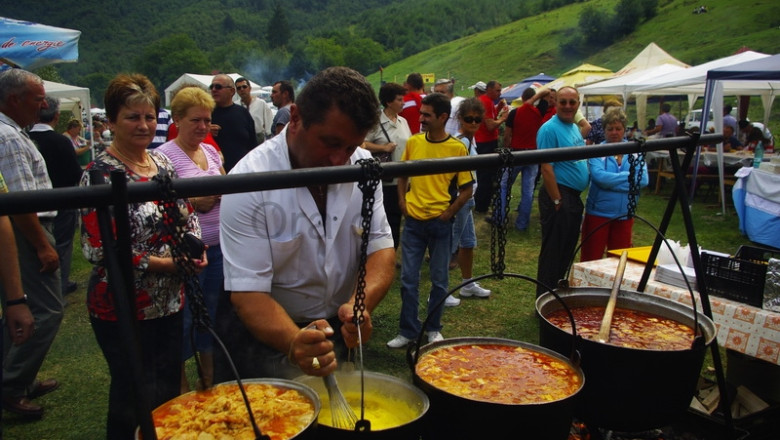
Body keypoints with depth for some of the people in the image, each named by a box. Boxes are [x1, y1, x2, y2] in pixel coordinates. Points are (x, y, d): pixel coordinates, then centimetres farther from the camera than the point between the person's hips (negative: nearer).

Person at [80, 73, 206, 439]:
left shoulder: (163, 163, 5)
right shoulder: (100, 174, -14)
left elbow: (188, 216, 14)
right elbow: (97, 249, -19)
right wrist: (161, 264, -19)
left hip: (170, 302, 6)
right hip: (122, 309, -6)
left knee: (170, 392, 18)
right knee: (136, 401, 7)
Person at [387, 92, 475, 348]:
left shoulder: (457, 149, -8)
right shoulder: (413, 142, 1)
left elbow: (467, 190, -2)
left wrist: (449, 212, -9)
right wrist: (402, 201, 3)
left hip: (440, 222, -2)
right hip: (413, 220, 2)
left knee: (439, 279, 10)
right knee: (409, 278, 6)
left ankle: (433, 328, 27)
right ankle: (408, 330, 18)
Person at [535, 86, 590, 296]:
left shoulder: (575, 128, 14)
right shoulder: (550, 129, -15)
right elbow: (546, 168, -20)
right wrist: (557, 201, -20)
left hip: (574, 197, 10)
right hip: (558, 195, -9)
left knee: (568, 249, 17)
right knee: (553, 251, -2)